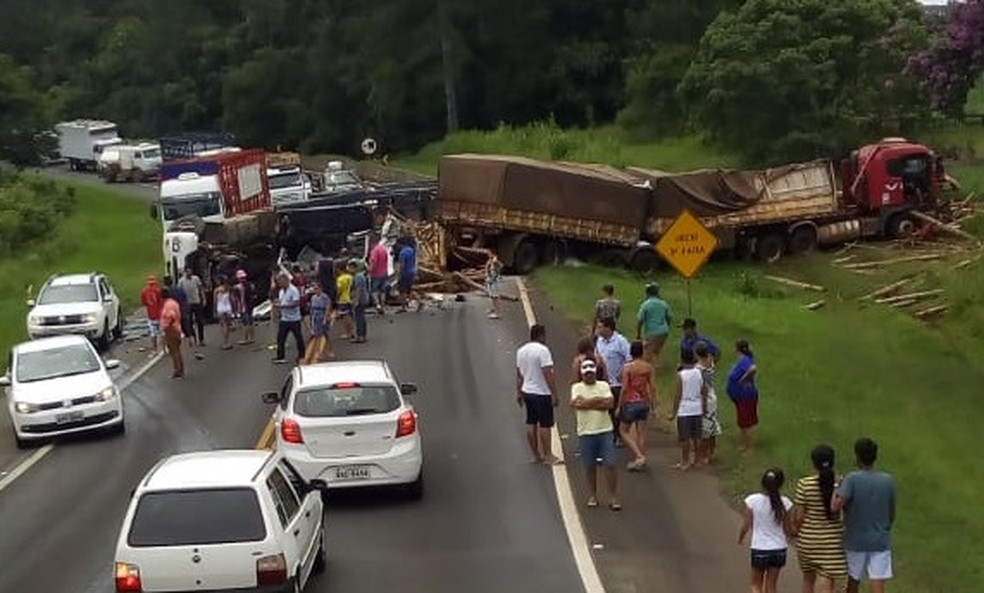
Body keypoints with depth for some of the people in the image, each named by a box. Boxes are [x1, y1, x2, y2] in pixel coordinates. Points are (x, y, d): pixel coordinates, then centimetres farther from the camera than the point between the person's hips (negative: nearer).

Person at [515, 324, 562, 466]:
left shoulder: (521, 351, 7)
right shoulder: (542, 350, -17)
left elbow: (519, 374, 14)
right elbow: (548, 374, -21)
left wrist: (519, 393, 21)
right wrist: (554, 394, -19)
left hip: (527, 391, 8)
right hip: (542, 393, -8)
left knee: (531, 423, 12)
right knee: (545, 424, -1)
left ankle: (536, 455, 20)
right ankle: (548, 455, 3)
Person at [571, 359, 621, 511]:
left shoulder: (603, 385, 5)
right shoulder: (577, 387, 2)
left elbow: (610, 404, -9)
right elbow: (577, 403, -17)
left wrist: (588, 403, -10)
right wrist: (599, 400, -10)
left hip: (605, 431, 0)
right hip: (586, 433, 0)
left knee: (610, 464, -3)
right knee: (590, 467, 9)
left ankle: (613, 497, 3)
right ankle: (592, 495, 24)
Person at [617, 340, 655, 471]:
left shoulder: (627, 367, -14)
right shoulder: (648, 367, -2)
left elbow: (624, 389, -14)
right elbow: (652, 388, 0)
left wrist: (619, 406, -6)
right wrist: (653, 406, 11)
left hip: (630, 403, -4)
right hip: (644, 402, 4)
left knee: (623, 431, 10)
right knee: (641, 433, 12)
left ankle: (639, 456, -4)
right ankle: (641, 462, 16)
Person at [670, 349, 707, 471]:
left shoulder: (680, 375, -12)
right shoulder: (699, 373, 1)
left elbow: (678, 395, -11)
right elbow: (704, 392, 7)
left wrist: (674, 413, -4)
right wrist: (704, 407, 19)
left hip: (684, 410, -5)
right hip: (697, 409, 5)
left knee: (684, 438, 3)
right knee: (696, 437, 14)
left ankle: (685, 462, 9)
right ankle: (694, 459, 22)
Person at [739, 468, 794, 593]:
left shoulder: (752, 501, -13)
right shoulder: (784, 503, -10)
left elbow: (745, 526, -7)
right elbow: (787, 528, -2)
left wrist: (740, 539, 12)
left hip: (759, 549, -2)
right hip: (779, 549, 2)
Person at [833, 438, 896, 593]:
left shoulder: (852, 479, -13)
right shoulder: (888, 481, -2)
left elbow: (835, 507, -26)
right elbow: (892, 515, 8)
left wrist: (835, 487, -7)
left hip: (855, 543, -1)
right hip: (881, 543, 1)